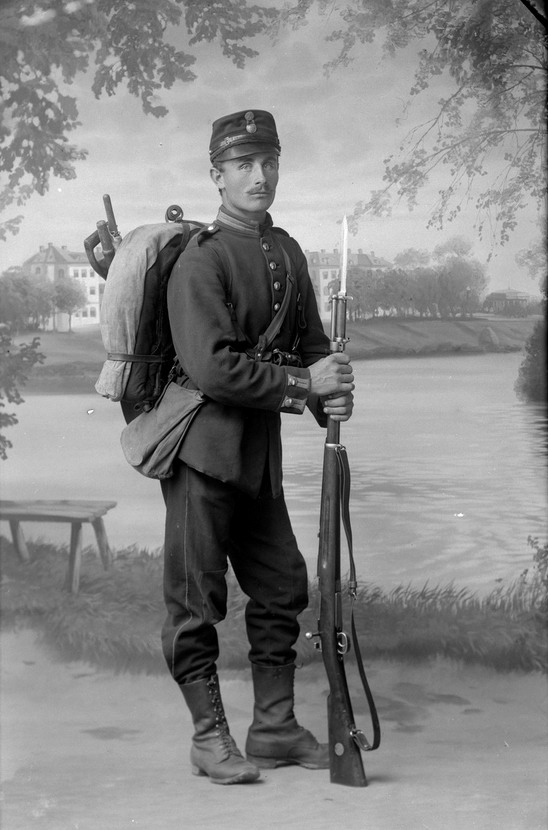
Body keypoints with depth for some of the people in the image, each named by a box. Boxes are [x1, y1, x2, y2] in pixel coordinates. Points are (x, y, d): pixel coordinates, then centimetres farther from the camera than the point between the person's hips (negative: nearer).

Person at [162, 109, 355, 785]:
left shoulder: (287, 253, 11)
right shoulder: (201, 260, -14)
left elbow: (310, 342, 17)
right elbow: (212, 367, -23)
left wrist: (333, 395, -3)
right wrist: (304, 384, -17)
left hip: (260, 448, 8)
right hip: (202, 446, -8)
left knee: (282, 589, 12)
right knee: (197, 600, 1)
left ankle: (274, 729, 25)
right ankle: (209, 737, 13)